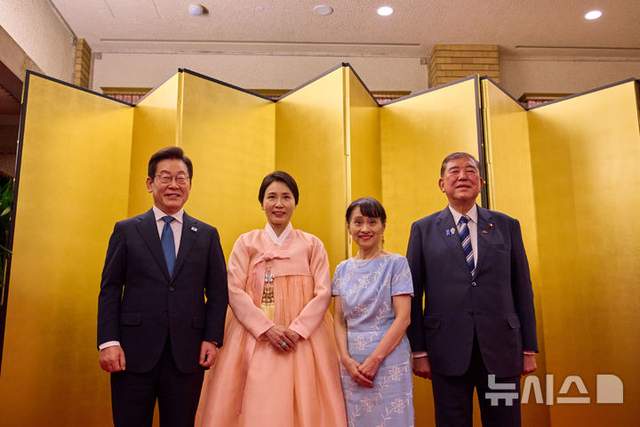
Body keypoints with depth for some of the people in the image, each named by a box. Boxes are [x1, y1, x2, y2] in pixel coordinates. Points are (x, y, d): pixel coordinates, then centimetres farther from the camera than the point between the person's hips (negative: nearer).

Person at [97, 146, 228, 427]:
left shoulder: (207, 235, 9)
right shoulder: (126, 230, 7)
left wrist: (212, 339, -3)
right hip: (134, 352, -1)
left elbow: (218, 293, 7)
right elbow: (110, 290, 3)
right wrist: (108, 341, -6)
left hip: (188, 354, 1)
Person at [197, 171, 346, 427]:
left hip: (302, 339, 0)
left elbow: (323, 293, 2)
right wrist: (267, 328, -12)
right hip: (254, 337, 0)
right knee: (255, 406, -4)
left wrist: (296, 330, -11)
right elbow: (234, 291, 0)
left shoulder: (312, 244, 10)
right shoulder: (247, 242, 10)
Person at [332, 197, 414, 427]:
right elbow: (340, 321, 8)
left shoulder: (396, 263, -4)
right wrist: (346, 359, -7)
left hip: (389, 358, -3)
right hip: (351, 362, 4)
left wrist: (374, 359, -14)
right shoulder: (343, 269, 8)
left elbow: (403, 318, -9)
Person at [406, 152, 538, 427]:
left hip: (501, 347, 1)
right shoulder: (423, 229, 4)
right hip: (448, 350, -1)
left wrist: (529, 348, 6)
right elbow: (413, 293, 2)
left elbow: (522, 289, 8)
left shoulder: (507, 226, 8)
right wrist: (418, 351, -1)